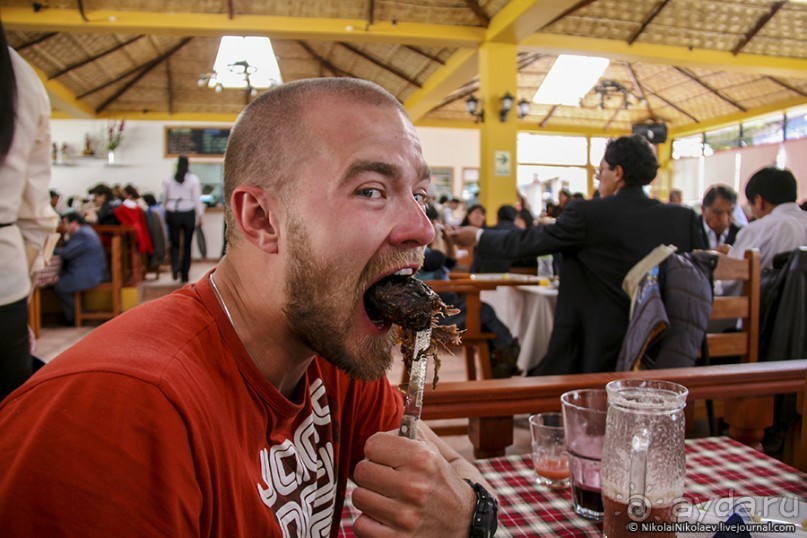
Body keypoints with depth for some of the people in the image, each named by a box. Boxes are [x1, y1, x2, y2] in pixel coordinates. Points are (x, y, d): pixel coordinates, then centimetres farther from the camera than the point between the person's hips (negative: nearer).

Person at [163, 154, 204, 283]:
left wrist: (167, 212, 22)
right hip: (188, 214, -1)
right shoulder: (193, 179, -5)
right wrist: (199, 216, 1)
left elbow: (164, 199, 8)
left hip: (172, 214, 1)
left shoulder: (169, 179, 2)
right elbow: (197, 199, -6)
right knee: (187, 245, 9)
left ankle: (175, 265, -15)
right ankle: (185, 274, 12)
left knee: (175, 243, 12)